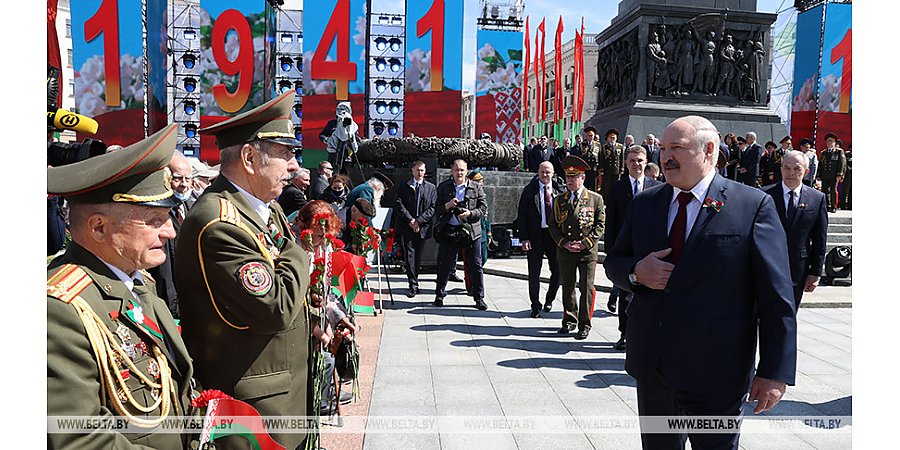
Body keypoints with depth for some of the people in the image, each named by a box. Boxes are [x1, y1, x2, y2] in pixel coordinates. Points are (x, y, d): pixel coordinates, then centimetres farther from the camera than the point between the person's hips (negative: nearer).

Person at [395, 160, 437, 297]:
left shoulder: (431, 188, 9)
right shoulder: (403, 187, 9)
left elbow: (433, 208, 2)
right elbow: (399, 205, 0)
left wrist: (419, 221, -9)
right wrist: (410, 220, -11)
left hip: (423, 226, 1)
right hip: (407, 226, -1)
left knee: (418, 255, 6)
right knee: (409, 254, -7)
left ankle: (413, 281, 19)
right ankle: (413, 285, -7)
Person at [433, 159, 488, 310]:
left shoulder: (476, 187, 6)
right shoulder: (443, 187, 7)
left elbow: (483, 208, 5)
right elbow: (436, 209, 8)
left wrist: (470, 213, -13)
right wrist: (447, 206, -12)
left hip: (471, 231, 0)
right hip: (448, 231, 0)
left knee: (475, 266, 3)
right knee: (444, 265, 7)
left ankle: (479, 297, 14)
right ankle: (439, 295, 23)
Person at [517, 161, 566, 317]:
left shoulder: (559, 191, 4)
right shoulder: (529, 190, 0)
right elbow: (522, 216, -2)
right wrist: (524, 238, -9)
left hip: (555, 235, 2)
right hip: (535, 236, -1)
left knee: (557, 272, 7)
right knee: (534, 273, 3)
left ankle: (549, 300, 32)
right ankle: (535, 305, 18)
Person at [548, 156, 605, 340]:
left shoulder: (596, 199, 1)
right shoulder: (559, 200, 9)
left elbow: (600, 225, -2)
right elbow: (554, 225, 8)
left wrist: (584, 243, -11)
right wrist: (564, 243, -6)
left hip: (587, 251, -3)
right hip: (565, 251, 3)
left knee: (586, 288, 0)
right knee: (567, 287, 11)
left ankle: (584, 325, 9)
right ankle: (569, 320, 25)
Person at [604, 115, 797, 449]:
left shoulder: (753, 205, -7)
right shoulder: (644, 204, 7)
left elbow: (776, 297, -8)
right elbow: (613, 261, 13)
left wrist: (775, 372, -10)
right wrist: (636, 272, -10)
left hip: (714, 375, -4)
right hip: (651, 366, 5)